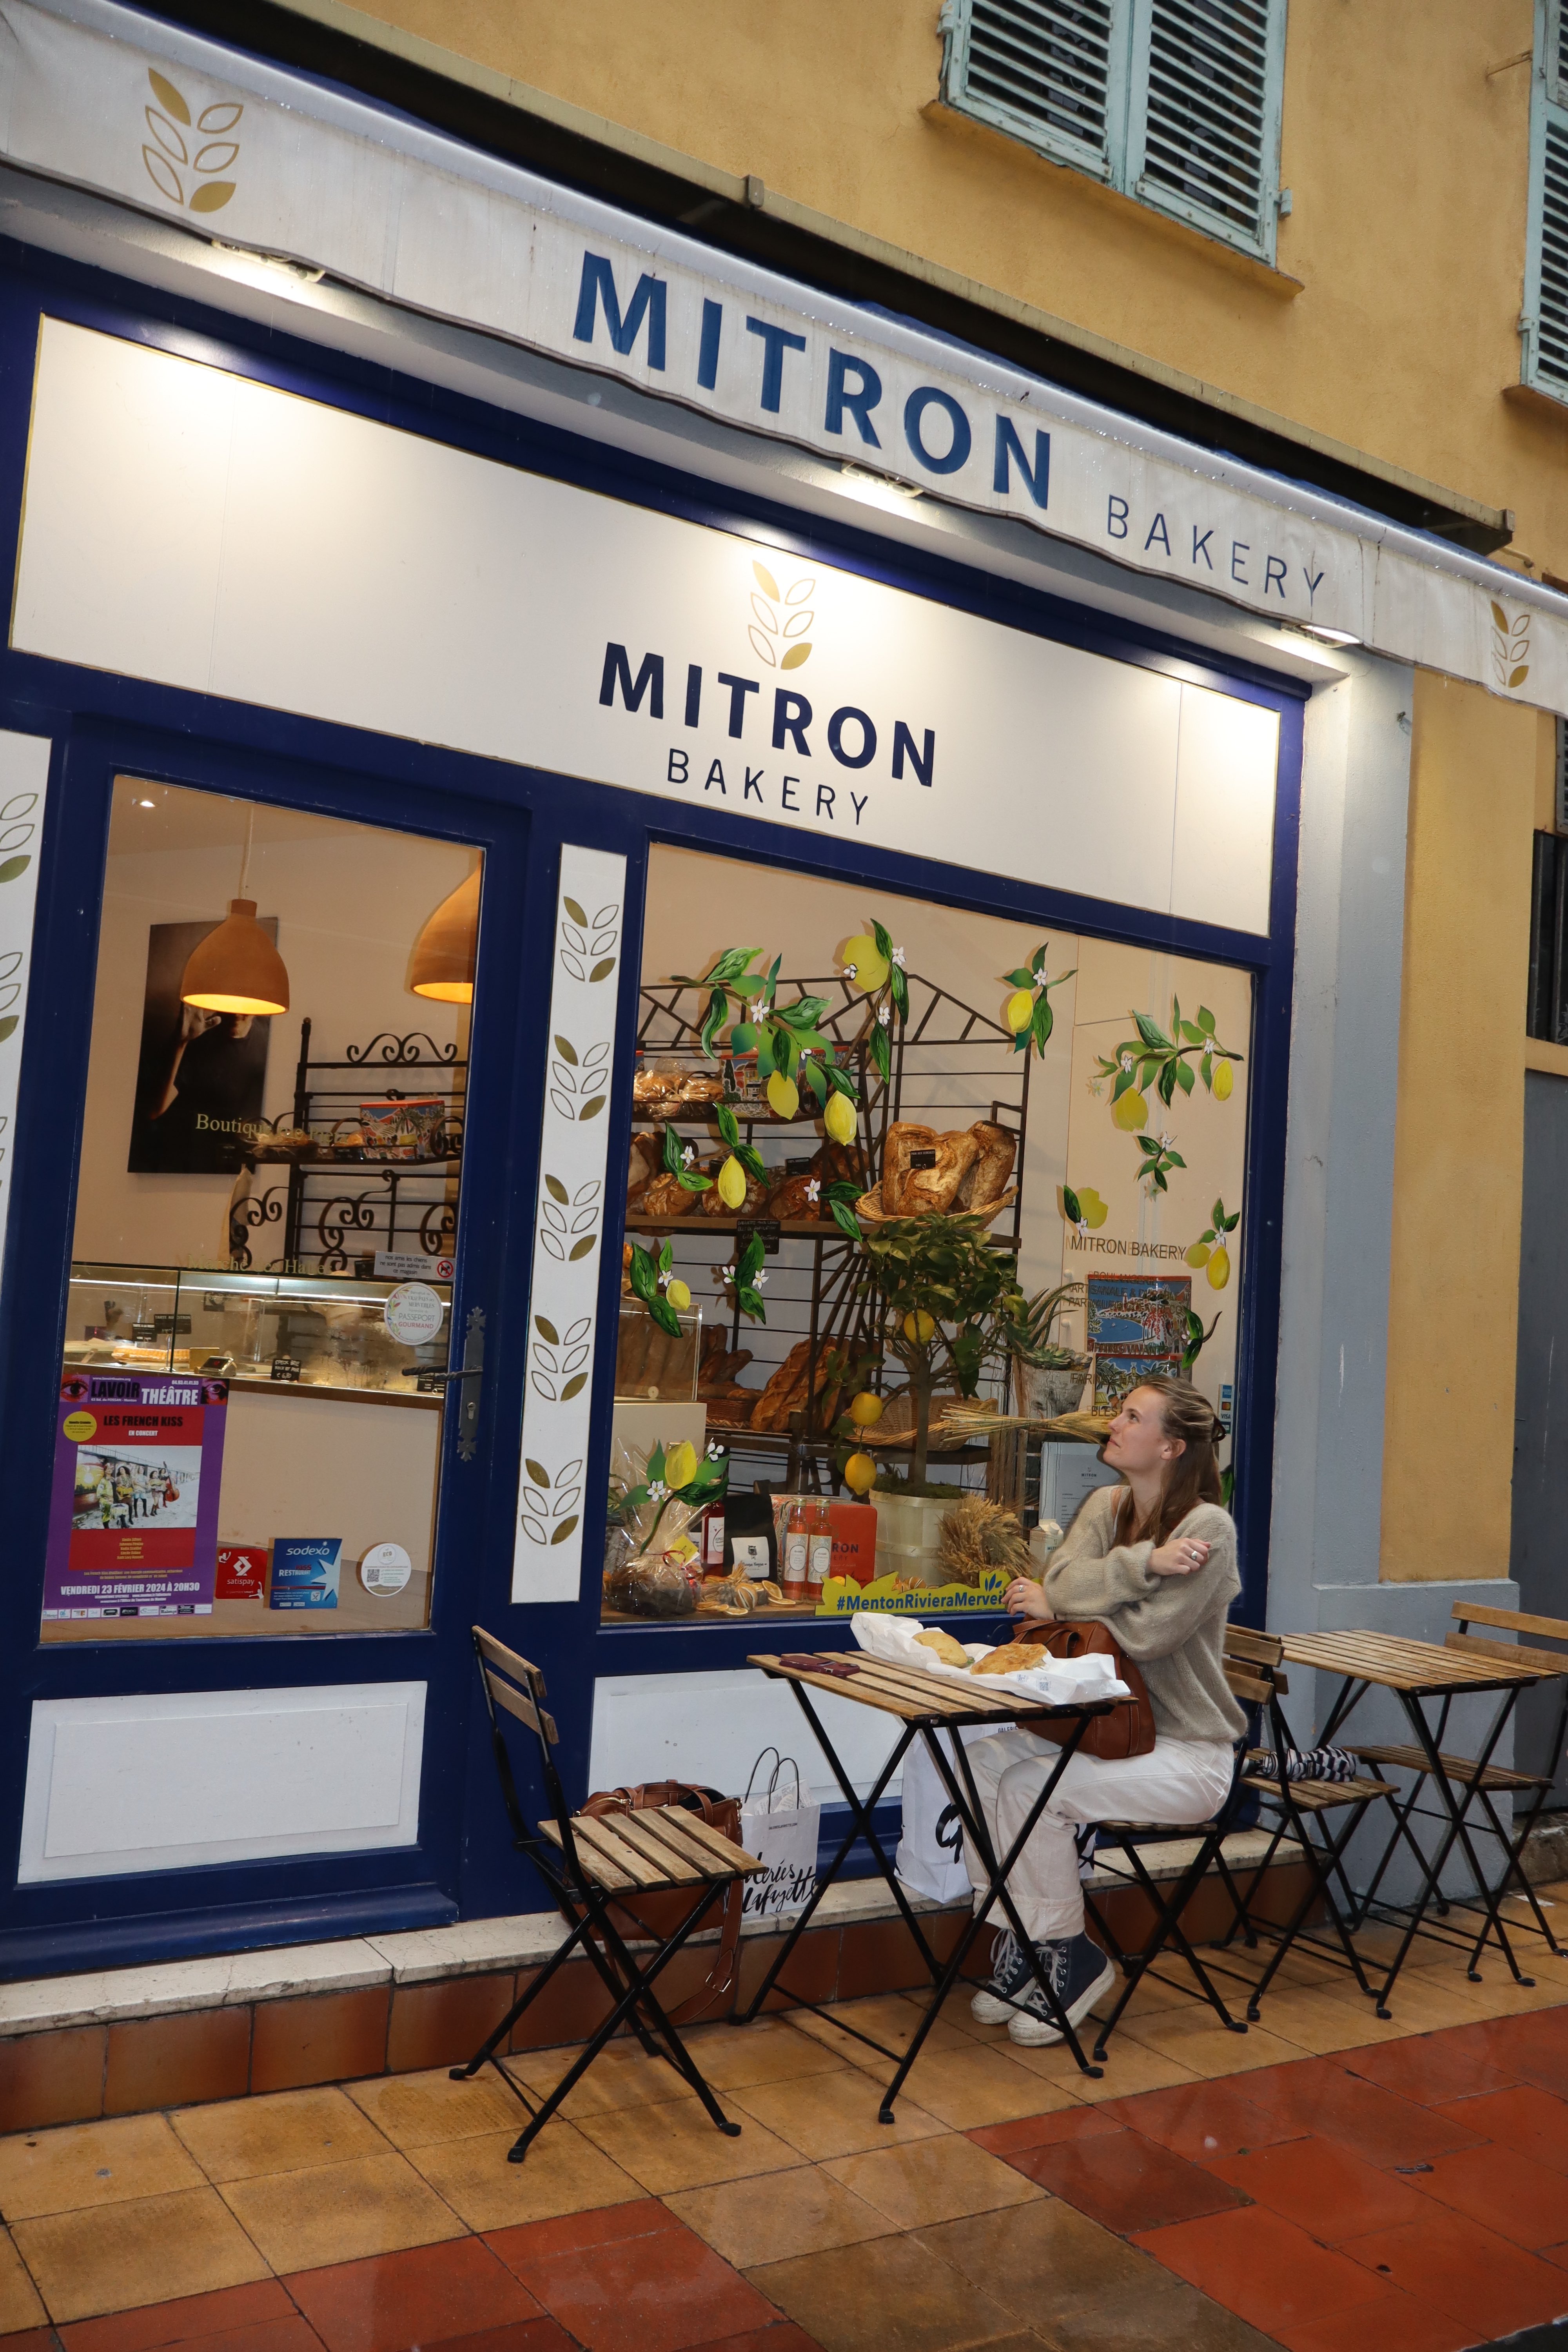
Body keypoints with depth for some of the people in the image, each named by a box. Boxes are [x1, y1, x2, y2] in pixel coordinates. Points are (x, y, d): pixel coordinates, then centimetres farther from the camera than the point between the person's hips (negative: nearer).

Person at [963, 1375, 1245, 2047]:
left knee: (1031, 1786, -25)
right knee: (980, 1763, -16)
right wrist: (1144, 1561, -25)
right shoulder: (1105, 1506, 7)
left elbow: (1146, 1634, -23)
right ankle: (1014, 1943, -1)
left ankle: (1069, 1959, -3)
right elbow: (1063, 1580, -11)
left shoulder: (1208, 1527, -15)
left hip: (1186, 1751, -7)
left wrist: (1055, 1606, -11)